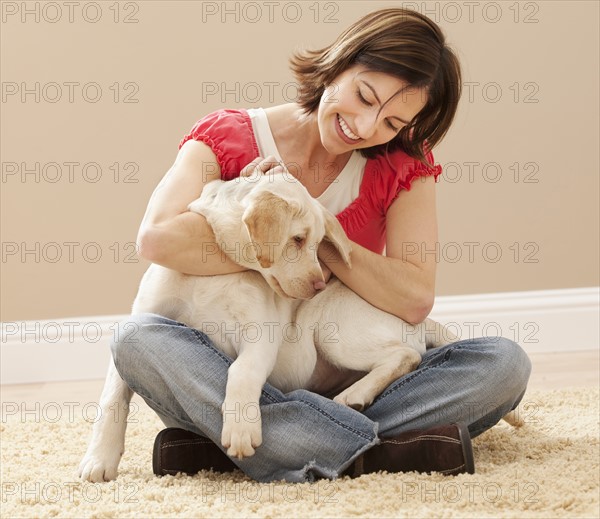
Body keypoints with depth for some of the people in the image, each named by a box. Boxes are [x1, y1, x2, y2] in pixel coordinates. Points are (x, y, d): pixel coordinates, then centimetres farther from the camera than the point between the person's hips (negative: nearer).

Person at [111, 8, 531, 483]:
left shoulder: (402, 166, 1)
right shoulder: (228, 137, -5)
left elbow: (415, 300, -13)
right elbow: (158, 237, -25)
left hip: (353, 381, 2)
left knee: (505, 363, -21)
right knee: (139, 339, -31)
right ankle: (379, 451, -36)